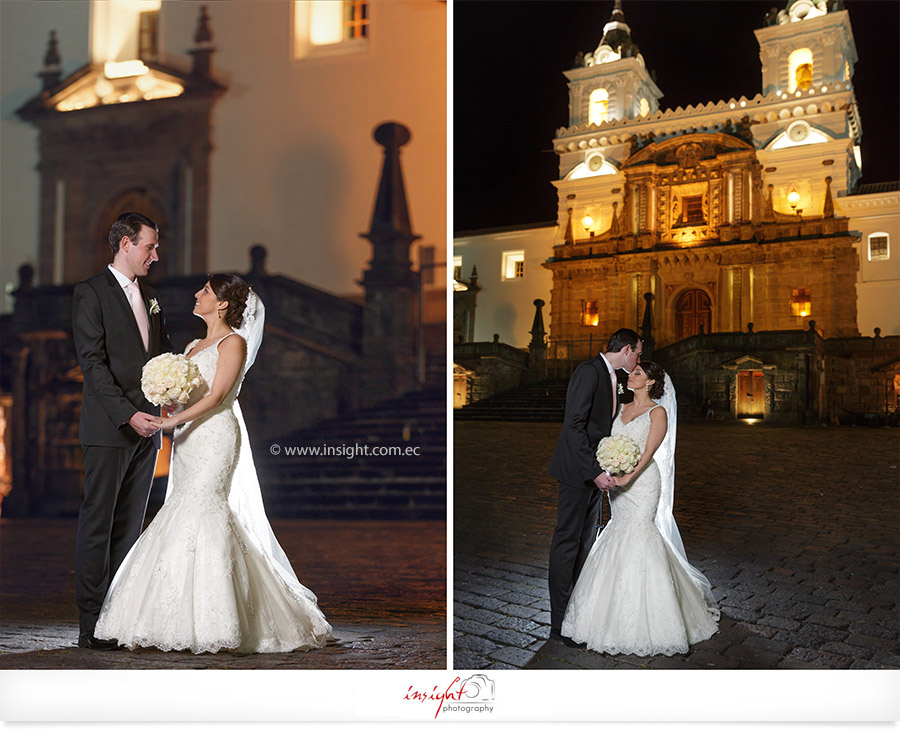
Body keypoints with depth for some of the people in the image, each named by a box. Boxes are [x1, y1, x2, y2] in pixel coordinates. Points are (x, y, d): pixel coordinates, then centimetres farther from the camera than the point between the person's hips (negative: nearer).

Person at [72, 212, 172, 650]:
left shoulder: (149, 296, 17)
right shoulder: (91, 293, -5)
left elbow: (164, 353, 18)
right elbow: (92, 364, -13)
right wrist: (128, 414, -20)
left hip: (147, 427, 7)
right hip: (108, 429, -7)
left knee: (130, 524, 9)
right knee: (97, 523, -2)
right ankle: (91, 624, 3)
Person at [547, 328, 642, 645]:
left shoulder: (612, 378, 13)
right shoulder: (589, 371, -16)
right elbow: (574, 426, -22)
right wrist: (594, 472, -24)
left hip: (595, 471, 10)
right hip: (577, 471, -10)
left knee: (585, 544, 14)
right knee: (567, 544, -4)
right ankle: (559, 624, 2)